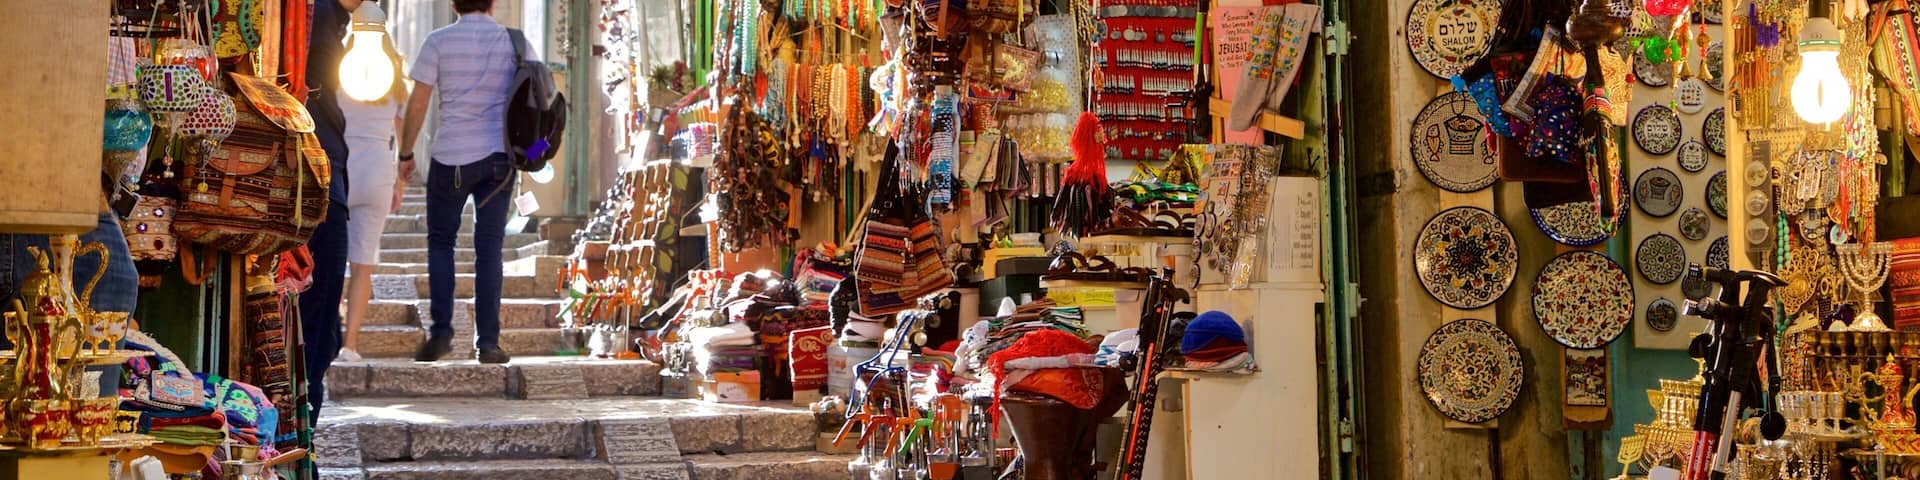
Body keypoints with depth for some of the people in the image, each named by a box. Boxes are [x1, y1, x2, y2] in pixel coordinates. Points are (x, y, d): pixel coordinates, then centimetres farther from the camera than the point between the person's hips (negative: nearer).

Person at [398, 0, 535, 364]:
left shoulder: (438, 41, -2)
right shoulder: (515, 43, 4)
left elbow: (417, 104, -3)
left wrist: (406, 153, 7)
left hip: (452, 155, -2)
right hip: (500, 155, 2)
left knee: (440, 241, 12)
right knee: (489, 246, 5)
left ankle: (441, 331, 1)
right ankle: (487, 341, 2)